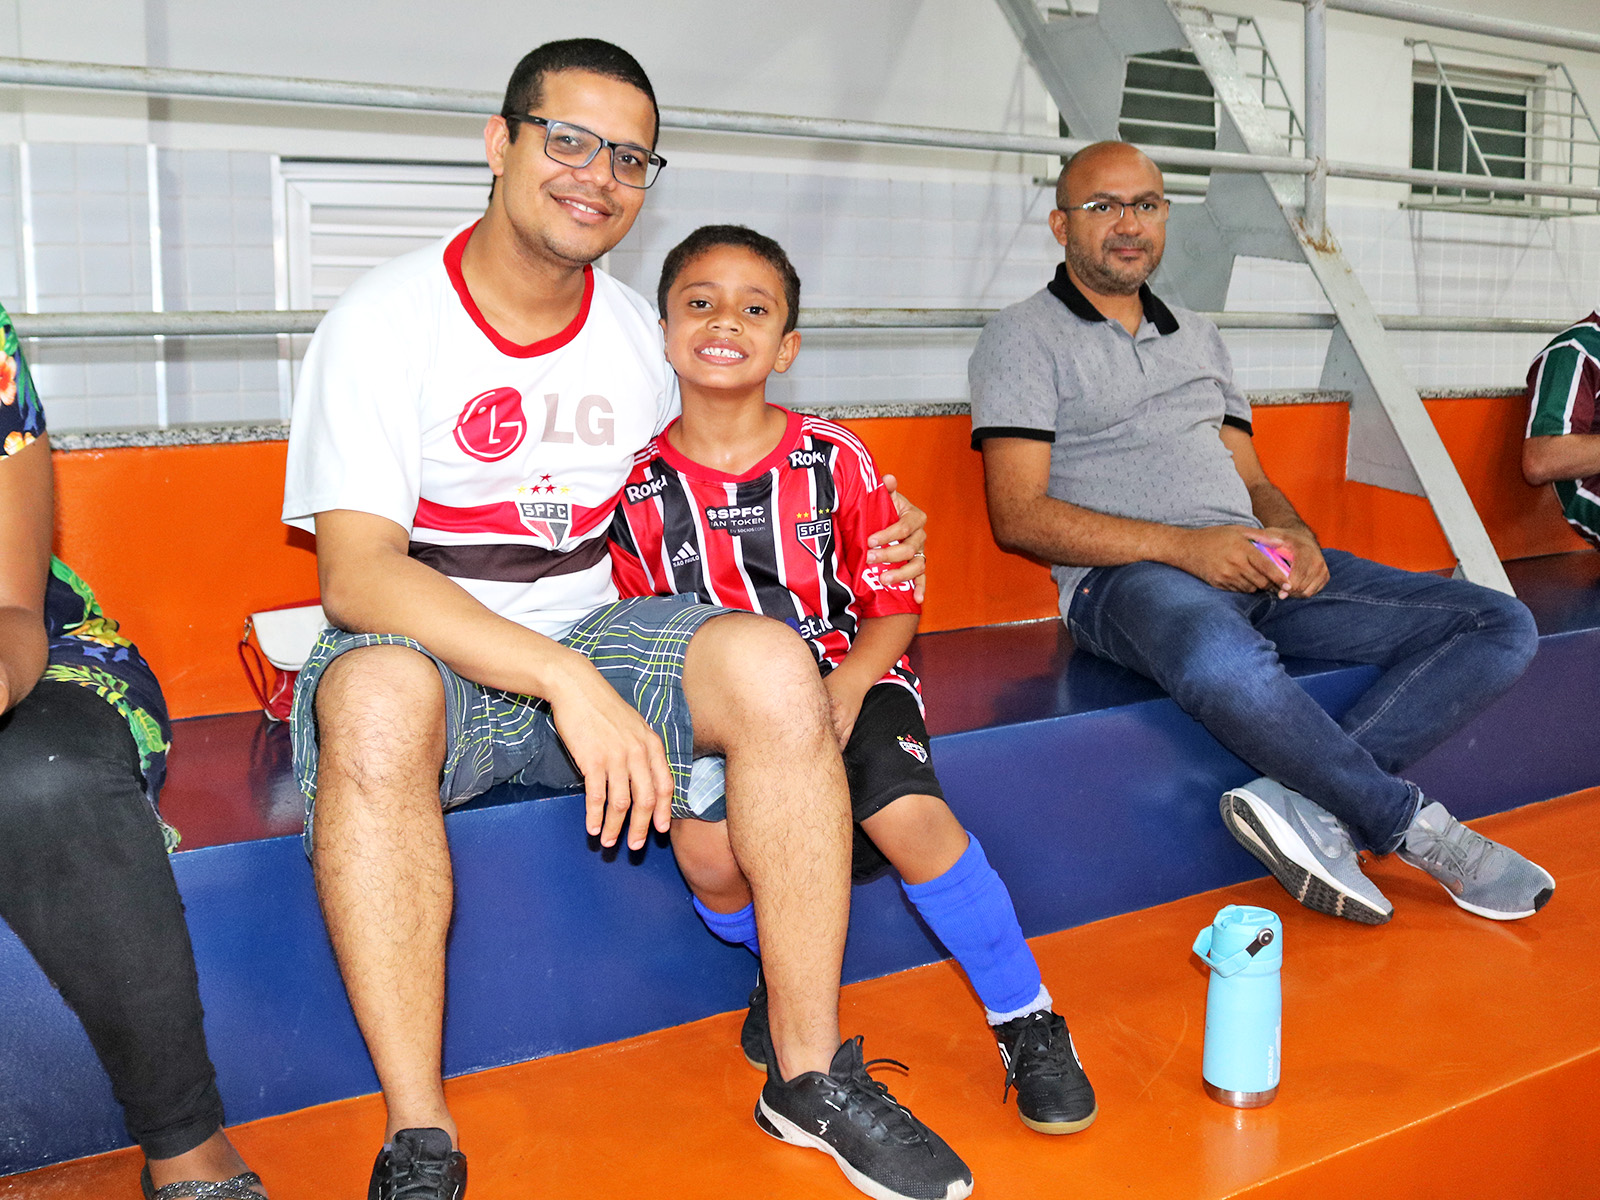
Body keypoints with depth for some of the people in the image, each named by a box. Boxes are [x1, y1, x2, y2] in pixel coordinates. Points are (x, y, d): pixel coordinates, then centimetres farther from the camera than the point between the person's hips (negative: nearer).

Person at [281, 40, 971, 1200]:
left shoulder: (640, 331, 8)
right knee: (377, 694, -38)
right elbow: (356, 575, -20)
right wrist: (566, 680, -31)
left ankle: (811, 1069, -13)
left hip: (595, 639, 4)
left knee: (773, 664, -24)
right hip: (424, 647, -3)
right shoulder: (385, 320, -9)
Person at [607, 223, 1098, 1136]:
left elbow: (892, 606, 2)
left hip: (847, 674, -1)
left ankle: (1026, 1018, -5)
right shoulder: (641, 488, 1)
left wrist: (845, 690, -17)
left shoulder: (834, 460, -1)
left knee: (907, 815, -28)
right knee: (709, 850, -26)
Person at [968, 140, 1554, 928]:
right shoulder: (1024, 338, 6)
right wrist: (1183, 546, -16)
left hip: (1253, 563, 7)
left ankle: (1305, 800, -26)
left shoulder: (1197, 337, 27)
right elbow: (1019, 516, -6)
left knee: (1501, 627, -8)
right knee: (1223, 662, -42)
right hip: (1126, 577, -6)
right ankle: (1412, 825, -16)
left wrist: (1293, 539, -1)